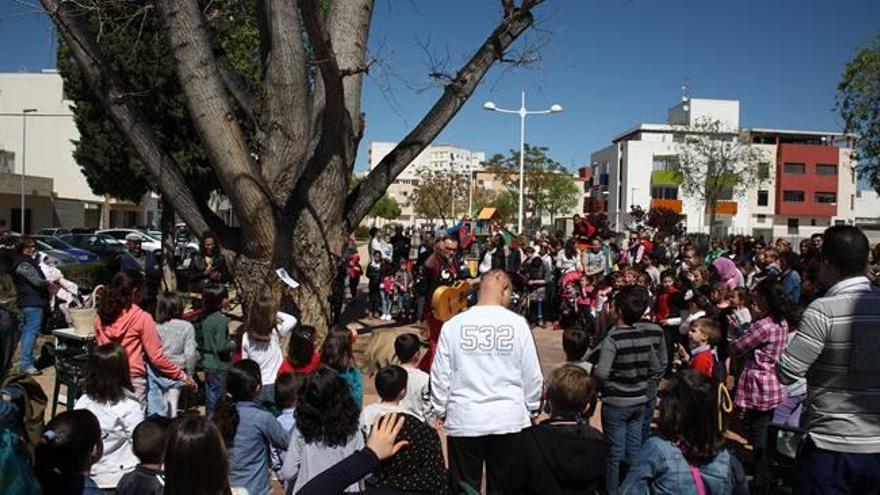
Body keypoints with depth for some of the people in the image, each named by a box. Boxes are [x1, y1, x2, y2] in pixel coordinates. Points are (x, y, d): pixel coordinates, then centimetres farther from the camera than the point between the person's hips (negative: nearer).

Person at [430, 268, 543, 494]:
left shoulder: (453, 324, -6)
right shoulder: (517, 323, -7)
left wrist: (440, 410, 14)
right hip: (509, 420, 0)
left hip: (464, 421, 0)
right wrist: (532, 408, 15)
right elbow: (532, 375, 0)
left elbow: (440, 374, -1)